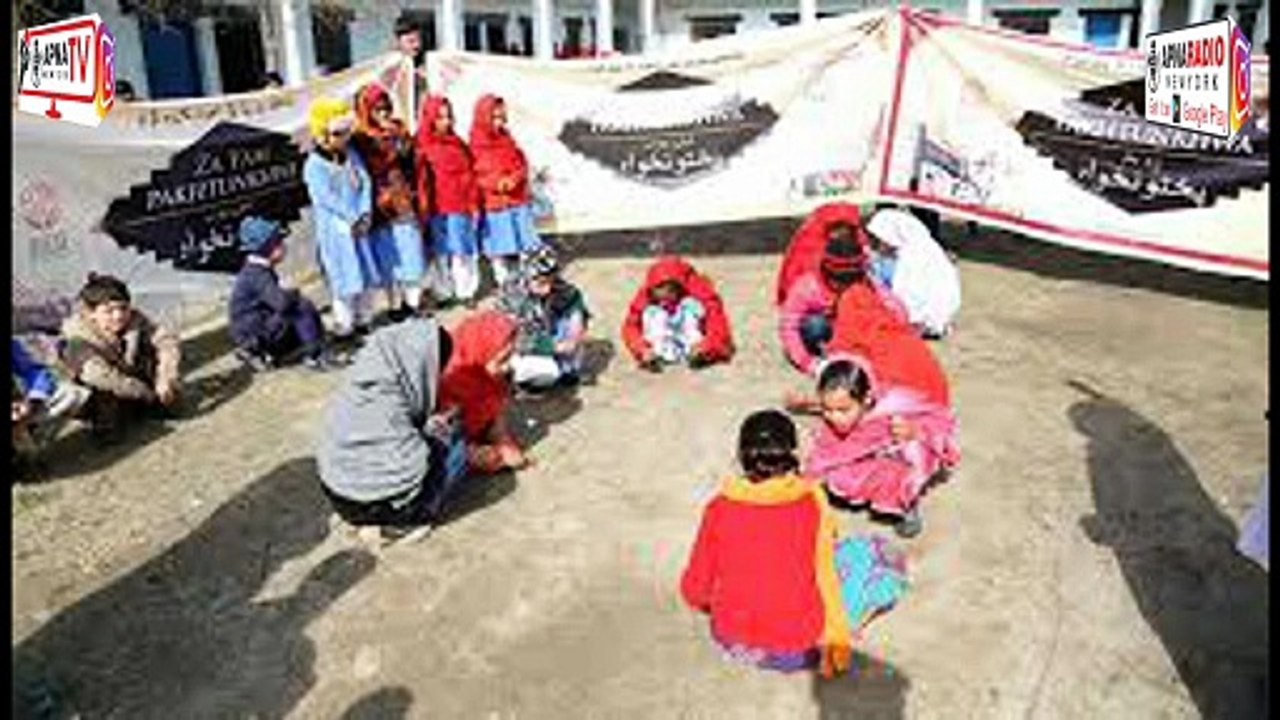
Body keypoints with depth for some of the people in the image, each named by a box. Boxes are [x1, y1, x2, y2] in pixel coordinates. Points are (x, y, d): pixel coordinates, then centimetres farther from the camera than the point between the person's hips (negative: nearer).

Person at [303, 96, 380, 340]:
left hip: (358, 225, 6)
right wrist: (352, 218, -17)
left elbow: (365, 183, 3)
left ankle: (360, 318, 26)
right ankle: (343, 325, 7)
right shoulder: (315, 165, -11)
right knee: (343, 277, -3)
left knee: (360, 272, 12)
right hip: (334, 228, -6)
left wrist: (365, 214, -10)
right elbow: (326, 198, -17)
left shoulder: (352, 155, 7)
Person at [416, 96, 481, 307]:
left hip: (460, 206, 3)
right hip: (437, 209, -3)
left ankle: (466, 291, 15)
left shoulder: (457, 143, 8)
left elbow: (469, 175, 9)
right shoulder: (422, 147, -4)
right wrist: (423, 209, -7)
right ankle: (444, 292, 17)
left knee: (463, 251, 5)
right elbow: (421, 180, -5)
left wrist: (473, 204, 6)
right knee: (441, 252, 6)